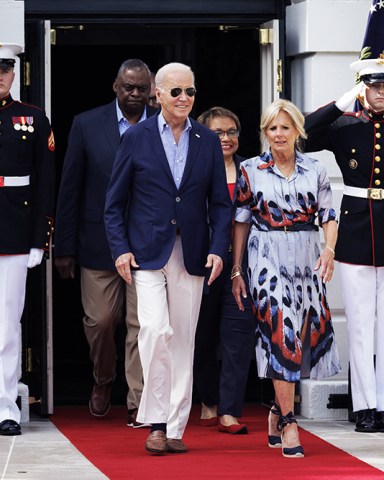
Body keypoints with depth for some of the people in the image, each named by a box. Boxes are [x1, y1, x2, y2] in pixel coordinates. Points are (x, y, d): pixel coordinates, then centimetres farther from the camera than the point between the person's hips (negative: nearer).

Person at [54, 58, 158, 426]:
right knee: (100, 321, 7)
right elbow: (70, 189, 2)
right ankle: (103, 382, 33)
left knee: (143, 326, -3)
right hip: (99, 243, 1)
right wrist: (65, 247, 0)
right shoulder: (87, 125, 2)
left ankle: (138, 403, 1)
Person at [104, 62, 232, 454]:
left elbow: (220, 202, 10)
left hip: (191, 256, 3)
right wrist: (120, 248, -7)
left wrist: (218, 249, -3)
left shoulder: (208, 142, 9)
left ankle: (175, 427, 10)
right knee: (156, 329, -18)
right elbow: (115, 202, 4)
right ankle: (156, 422, -9)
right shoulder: (136, 139, 2)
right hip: (147, 253, -3)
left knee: (183, 340, 4)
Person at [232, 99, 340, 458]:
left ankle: (278, 410, 24)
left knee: (307, 332, 3)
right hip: (268, 259, -3)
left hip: (306, 259, 3)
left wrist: (329, 249, -14)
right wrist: (236, 270, 5)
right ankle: (289, 425, -11)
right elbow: (240, 222, 6)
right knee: (281, 334, -11)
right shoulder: (251, 170, 3)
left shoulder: (315, 171, 7)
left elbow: (329, 216, 5)